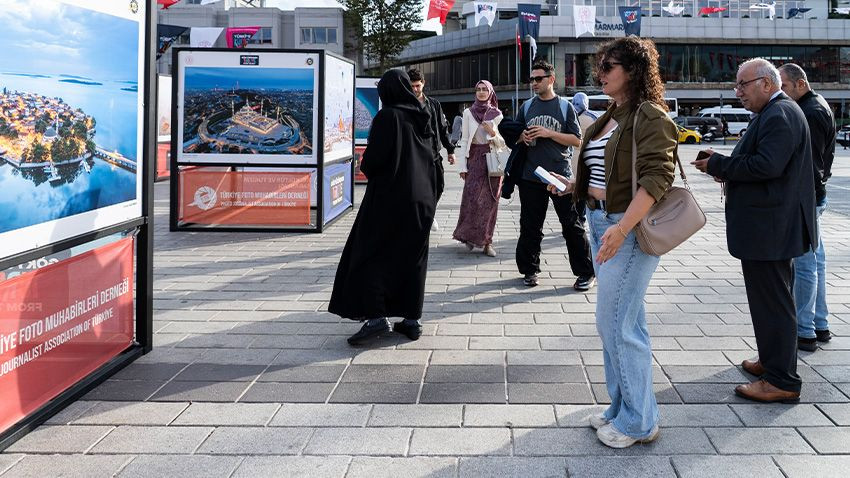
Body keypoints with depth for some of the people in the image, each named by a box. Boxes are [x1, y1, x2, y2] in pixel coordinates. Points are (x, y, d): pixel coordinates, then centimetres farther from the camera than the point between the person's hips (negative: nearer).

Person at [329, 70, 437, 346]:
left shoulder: (387, 117, -12)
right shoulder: (422, 118, 9)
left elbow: (372, 160, -16)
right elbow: (430, 158, 13)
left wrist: (367, 168, 4)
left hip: (389, 196, -6)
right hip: (421, 197, 7)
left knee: (369, 254, 1)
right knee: (412, 257, 10)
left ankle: (376, 317, -9)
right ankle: (412, 319, 12)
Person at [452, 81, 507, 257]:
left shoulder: (497, 114, 7)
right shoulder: (468, 113, 5)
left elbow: (504, 143, 10)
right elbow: (464, 140, 4)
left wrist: (494, 134, -11)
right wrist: (462, 166, -2)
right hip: (474, 158, -1)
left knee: (490, 201, 0)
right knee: (472, 198, -12)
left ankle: (487, 241, 5)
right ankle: (469, 235, 3)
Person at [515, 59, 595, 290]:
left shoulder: (565, 106, 2)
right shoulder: (527, 106, 10)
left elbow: (577, 140, -2)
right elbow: (515, 135, 19)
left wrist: (548, 133, -12)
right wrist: (522, 137, -4)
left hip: (561, 175, -3)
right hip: (531, 176, 3)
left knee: (572, 225, 0)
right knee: (530, 227, 8)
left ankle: (586, 273, 7)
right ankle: (529, 270, 21)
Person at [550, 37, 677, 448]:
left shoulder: (649, 117, -13)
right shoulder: (611, 117, 15)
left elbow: (656, 176, -23)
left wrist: (622, 228, -31)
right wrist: (573, 185, 19)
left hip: (629, 228, -9)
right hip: (602, 223, 9)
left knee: (616, 322, -5)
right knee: (619, 321, 15)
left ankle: (638, 422, 9)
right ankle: (624, 407, 27)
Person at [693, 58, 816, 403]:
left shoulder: (779, 115, -17)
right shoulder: (775, 113, 16)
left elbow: (767, 166, -27)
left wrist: (718, 165, -17)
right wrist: (723, 166, 4)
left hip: (768, 230, -11)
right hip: (767, 228, 11)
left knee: (772, 302, -5)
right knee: (773, 300, 19)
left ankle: (782, 381, 2)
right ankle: (773, 362, 32)